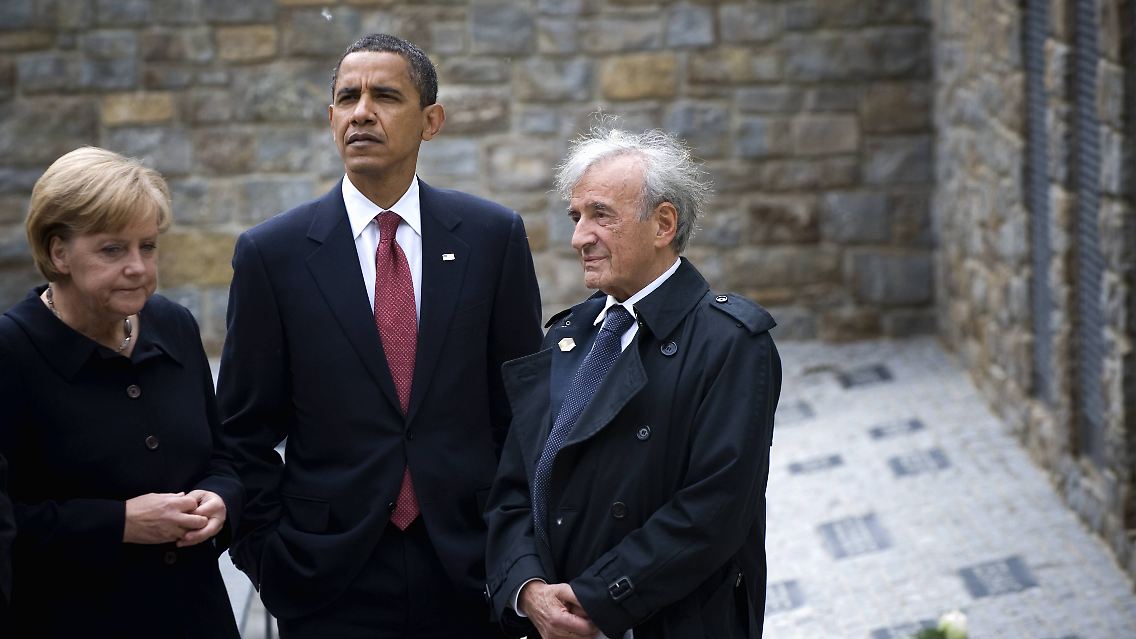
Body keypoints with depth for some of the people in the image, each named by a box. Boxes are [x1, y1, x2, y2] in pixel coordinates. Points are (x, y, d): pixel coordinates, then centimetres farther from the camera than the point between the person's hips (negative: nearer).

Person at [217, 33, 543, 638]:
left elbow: (525, 405, 6)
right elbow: (246, 432, 2)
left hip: (468, 568, 1)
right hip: (330, 583, -1)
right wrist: (270, 559, -2)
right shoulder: (271, 252, -2)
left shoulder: (493, 236, 2)